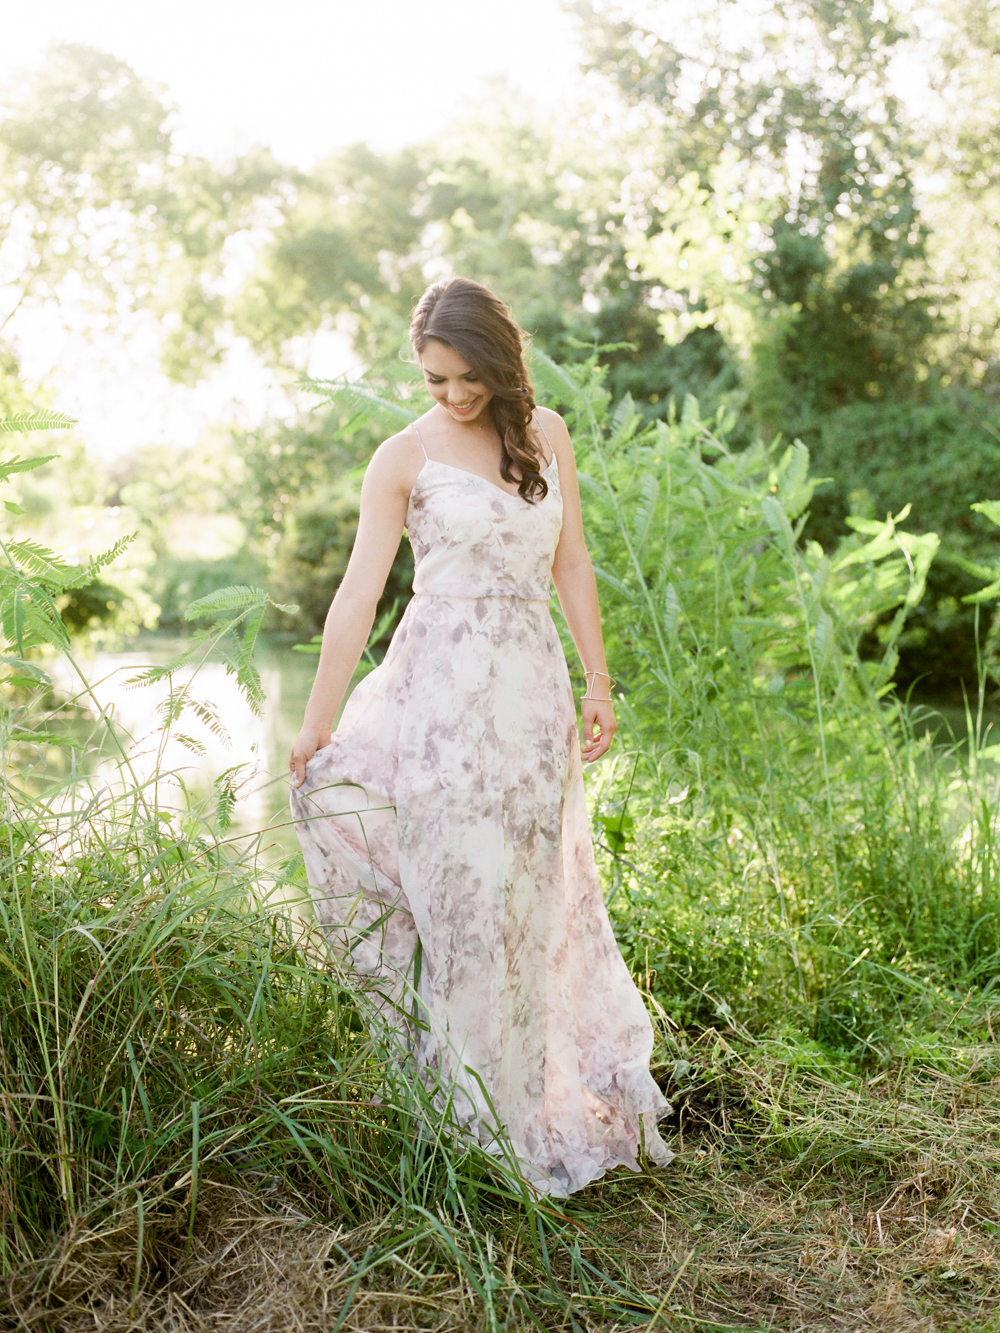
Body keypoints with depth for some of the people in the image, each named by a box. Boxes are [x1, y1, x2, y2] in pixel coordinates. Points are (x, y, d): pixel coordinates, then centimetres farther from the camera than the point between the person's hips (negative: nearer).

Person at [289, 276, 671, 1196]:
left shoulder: (546, 434, 8)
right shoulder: (405, 458, -2)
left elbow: (571, 564, 11)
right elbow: (359, 593, -5)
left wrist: (598, 685, 9)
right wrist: (316, 725, -8)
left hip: (533, 687, 3)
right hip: (443, 689, -3)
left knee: (530, 898, 10)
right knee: (459, 898, 1)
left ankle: (545, 1100, 27)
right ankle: (485, 1121, 15)